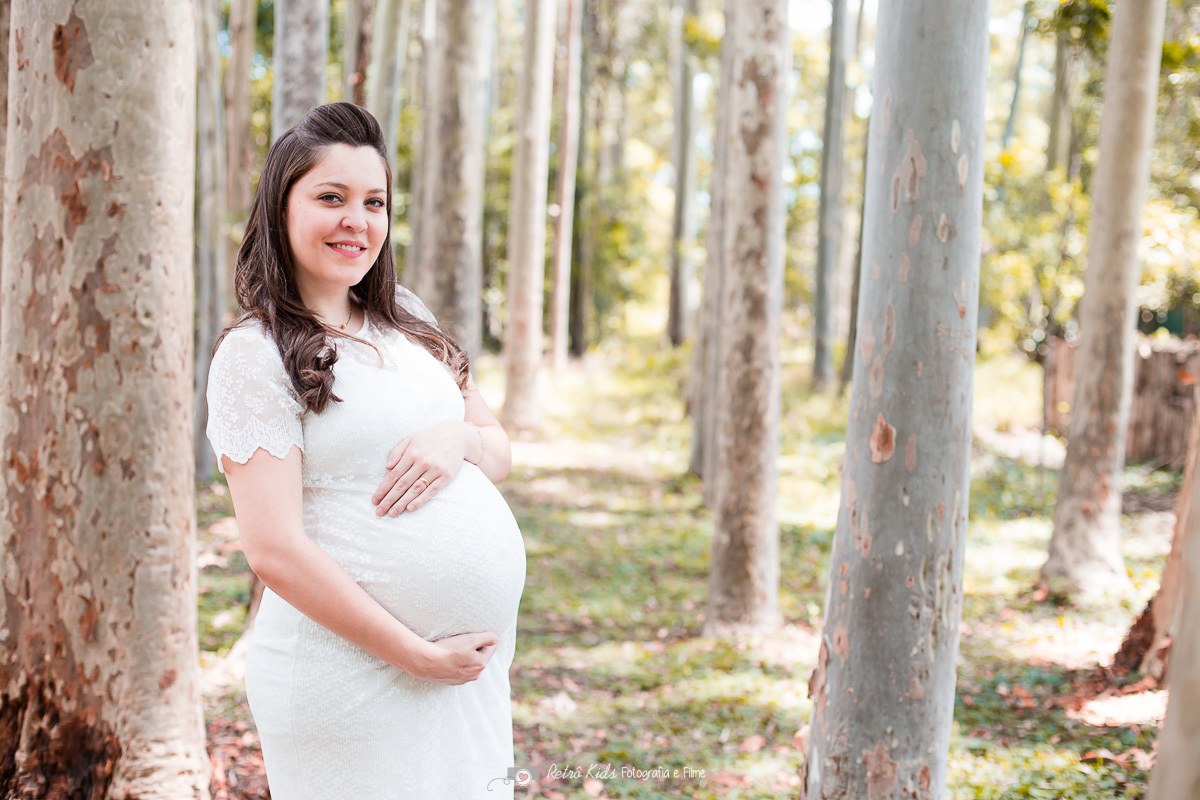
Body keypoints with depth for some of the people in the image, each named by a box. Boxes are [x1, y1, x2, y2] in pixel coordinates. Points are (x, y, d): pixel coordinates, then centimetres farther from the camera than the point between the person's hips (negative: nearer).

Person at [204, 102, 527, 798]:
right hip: (355, 675, -6)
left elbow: (501, 452, 15)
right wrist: (419, 656, -15)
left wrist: (459, 436, -9)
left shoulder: (408, 319, 11)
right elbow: (276, 551, -15)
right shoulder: (254, 355, -9)